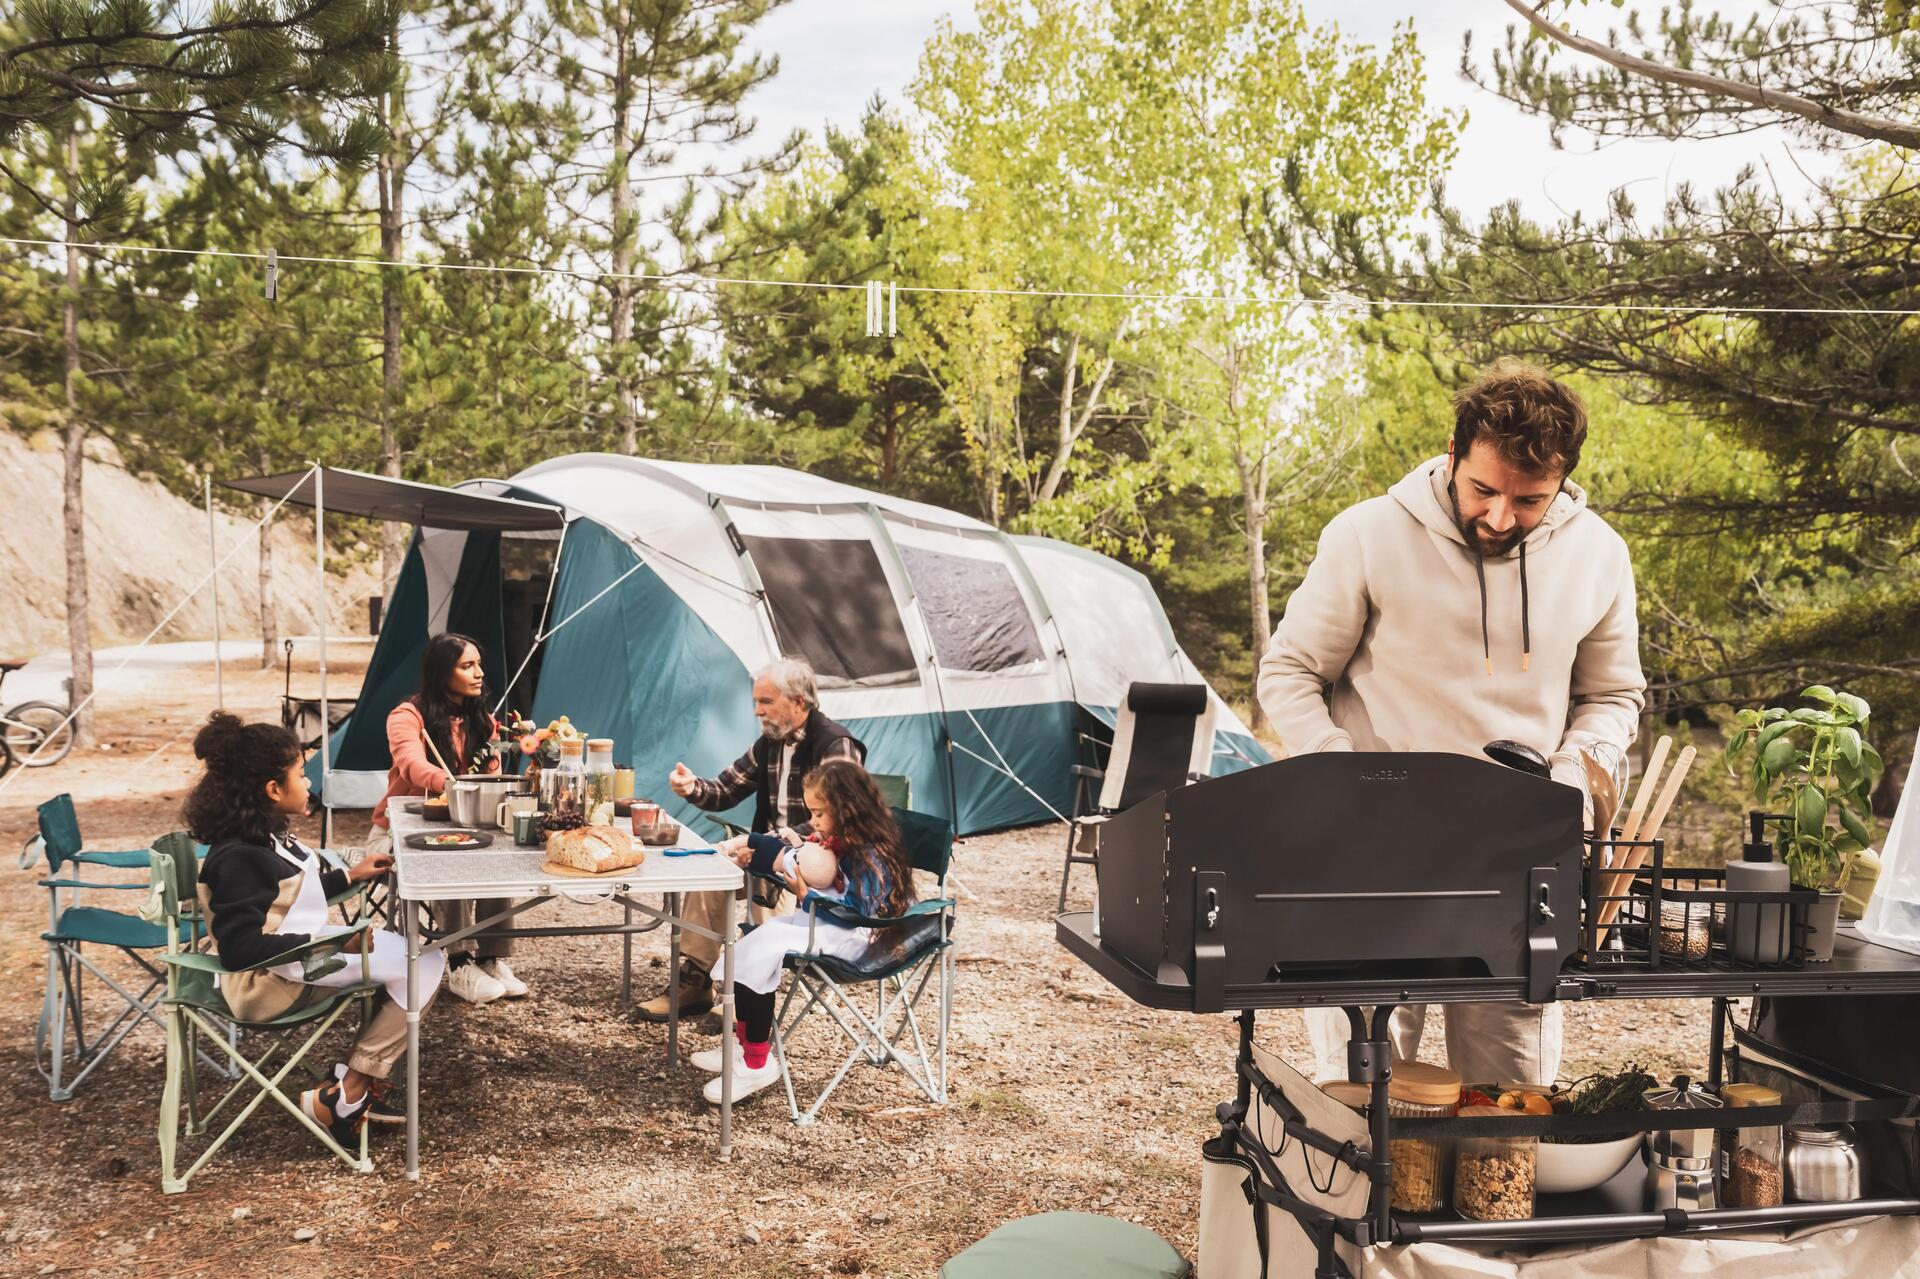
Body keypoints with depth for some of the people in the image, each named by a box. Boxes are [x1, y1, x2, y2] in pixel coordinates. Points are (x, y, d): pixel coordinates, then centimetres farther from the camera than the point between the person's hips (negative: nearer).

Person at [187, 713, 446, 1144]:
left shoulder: (262, 835, 8)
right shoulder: (239, 857, -23)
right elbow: (239, 946, -29)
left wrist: (351, 875, 23)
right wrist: (327, 943, -31)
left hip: (302, 950, 11)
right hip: (270, 981, -11)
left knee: (419, 957, 8)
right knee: (421, 967, -17)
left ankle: (356, 1080, 5)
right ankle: (344, 1097, -7)